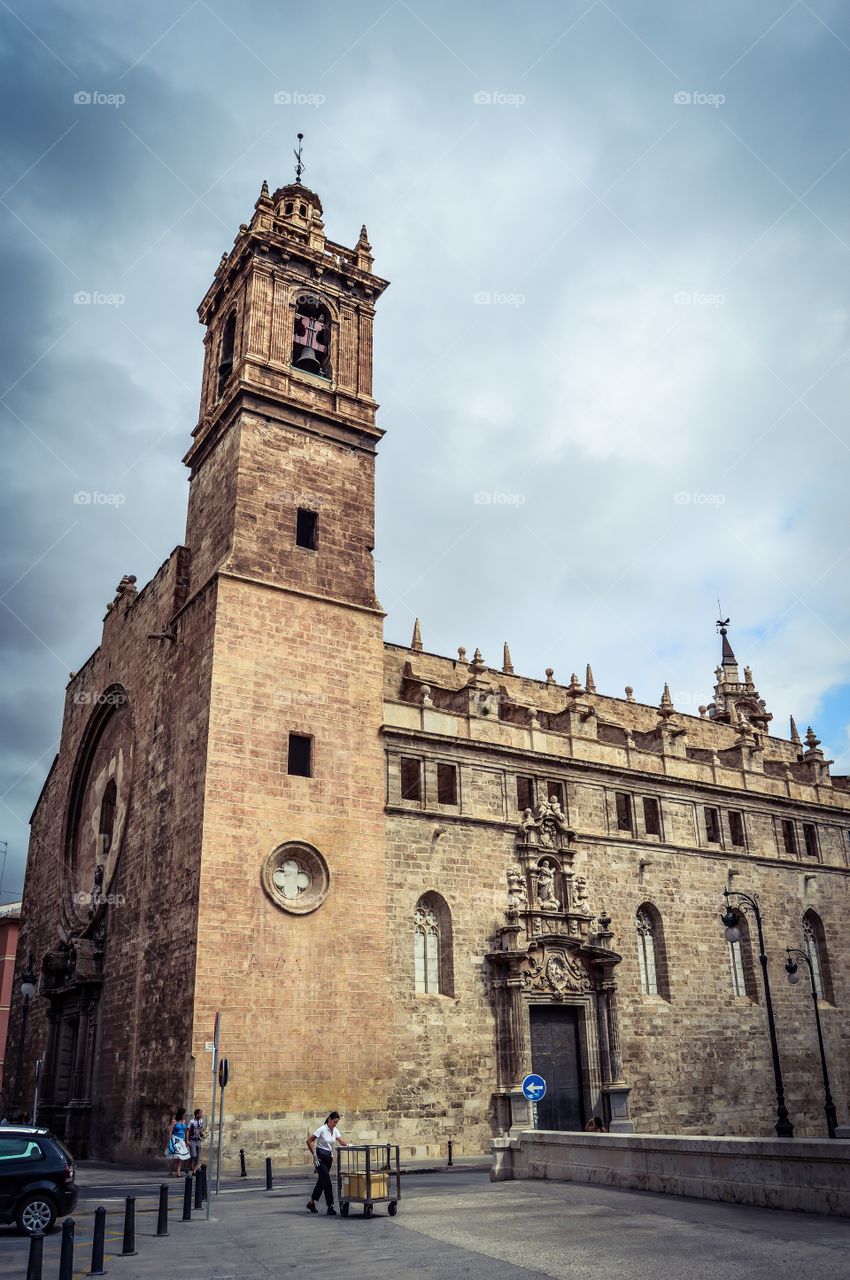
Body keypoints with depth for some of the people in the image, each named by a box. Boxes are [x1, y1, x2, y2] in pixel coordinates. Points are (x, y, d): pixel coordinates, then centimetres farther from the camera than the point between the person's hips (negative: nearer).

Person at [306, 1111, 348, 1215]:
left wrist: (348, 1145, -29)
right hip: (320, 1157, -7)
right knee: (327, 1182, -11)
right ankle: (330, 1206, -8)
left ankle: (311, 1202, 30)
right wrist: (314, 1154, -16)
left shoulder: (335, 1131, 4)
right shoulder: (322, 1129, -16)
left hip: (329, 1157, 7)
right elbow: (309, 1141, -17)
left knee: (321, 1180, 14)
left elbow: (341, 1141, -8)